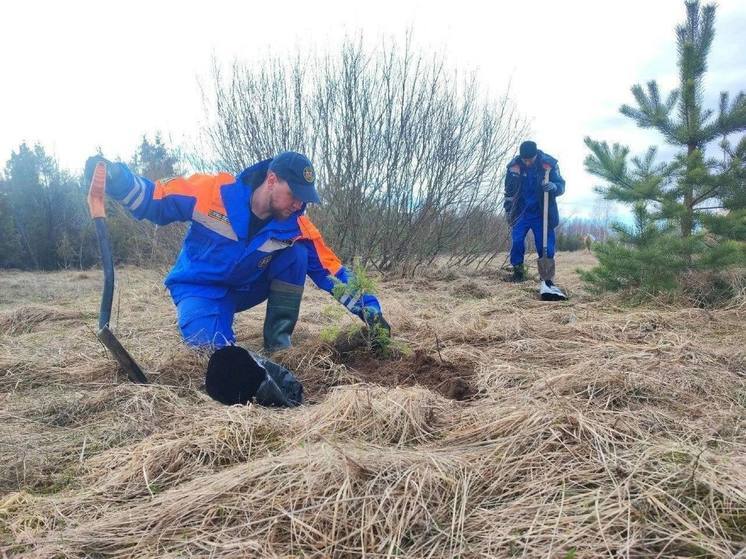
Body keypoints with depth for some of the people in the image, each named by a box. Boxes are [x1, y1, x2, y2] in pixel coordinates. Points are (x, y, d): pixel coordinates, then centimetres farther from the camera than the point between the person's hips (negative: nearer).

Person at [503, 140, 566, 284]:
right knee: (516, 241, -7)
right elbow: (509, 189, 9)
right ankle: (518, 271, 11)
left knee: (546, 247, -3)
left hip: (543, 213, -2)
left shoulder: (549, 164, -12)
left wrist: (553, 186, -30)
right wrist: (507, 208, 11)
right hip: (520, 212, 2)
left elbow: (561, 186, -7)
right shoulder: (514, 165, -6)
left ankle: (548, 279, 6)